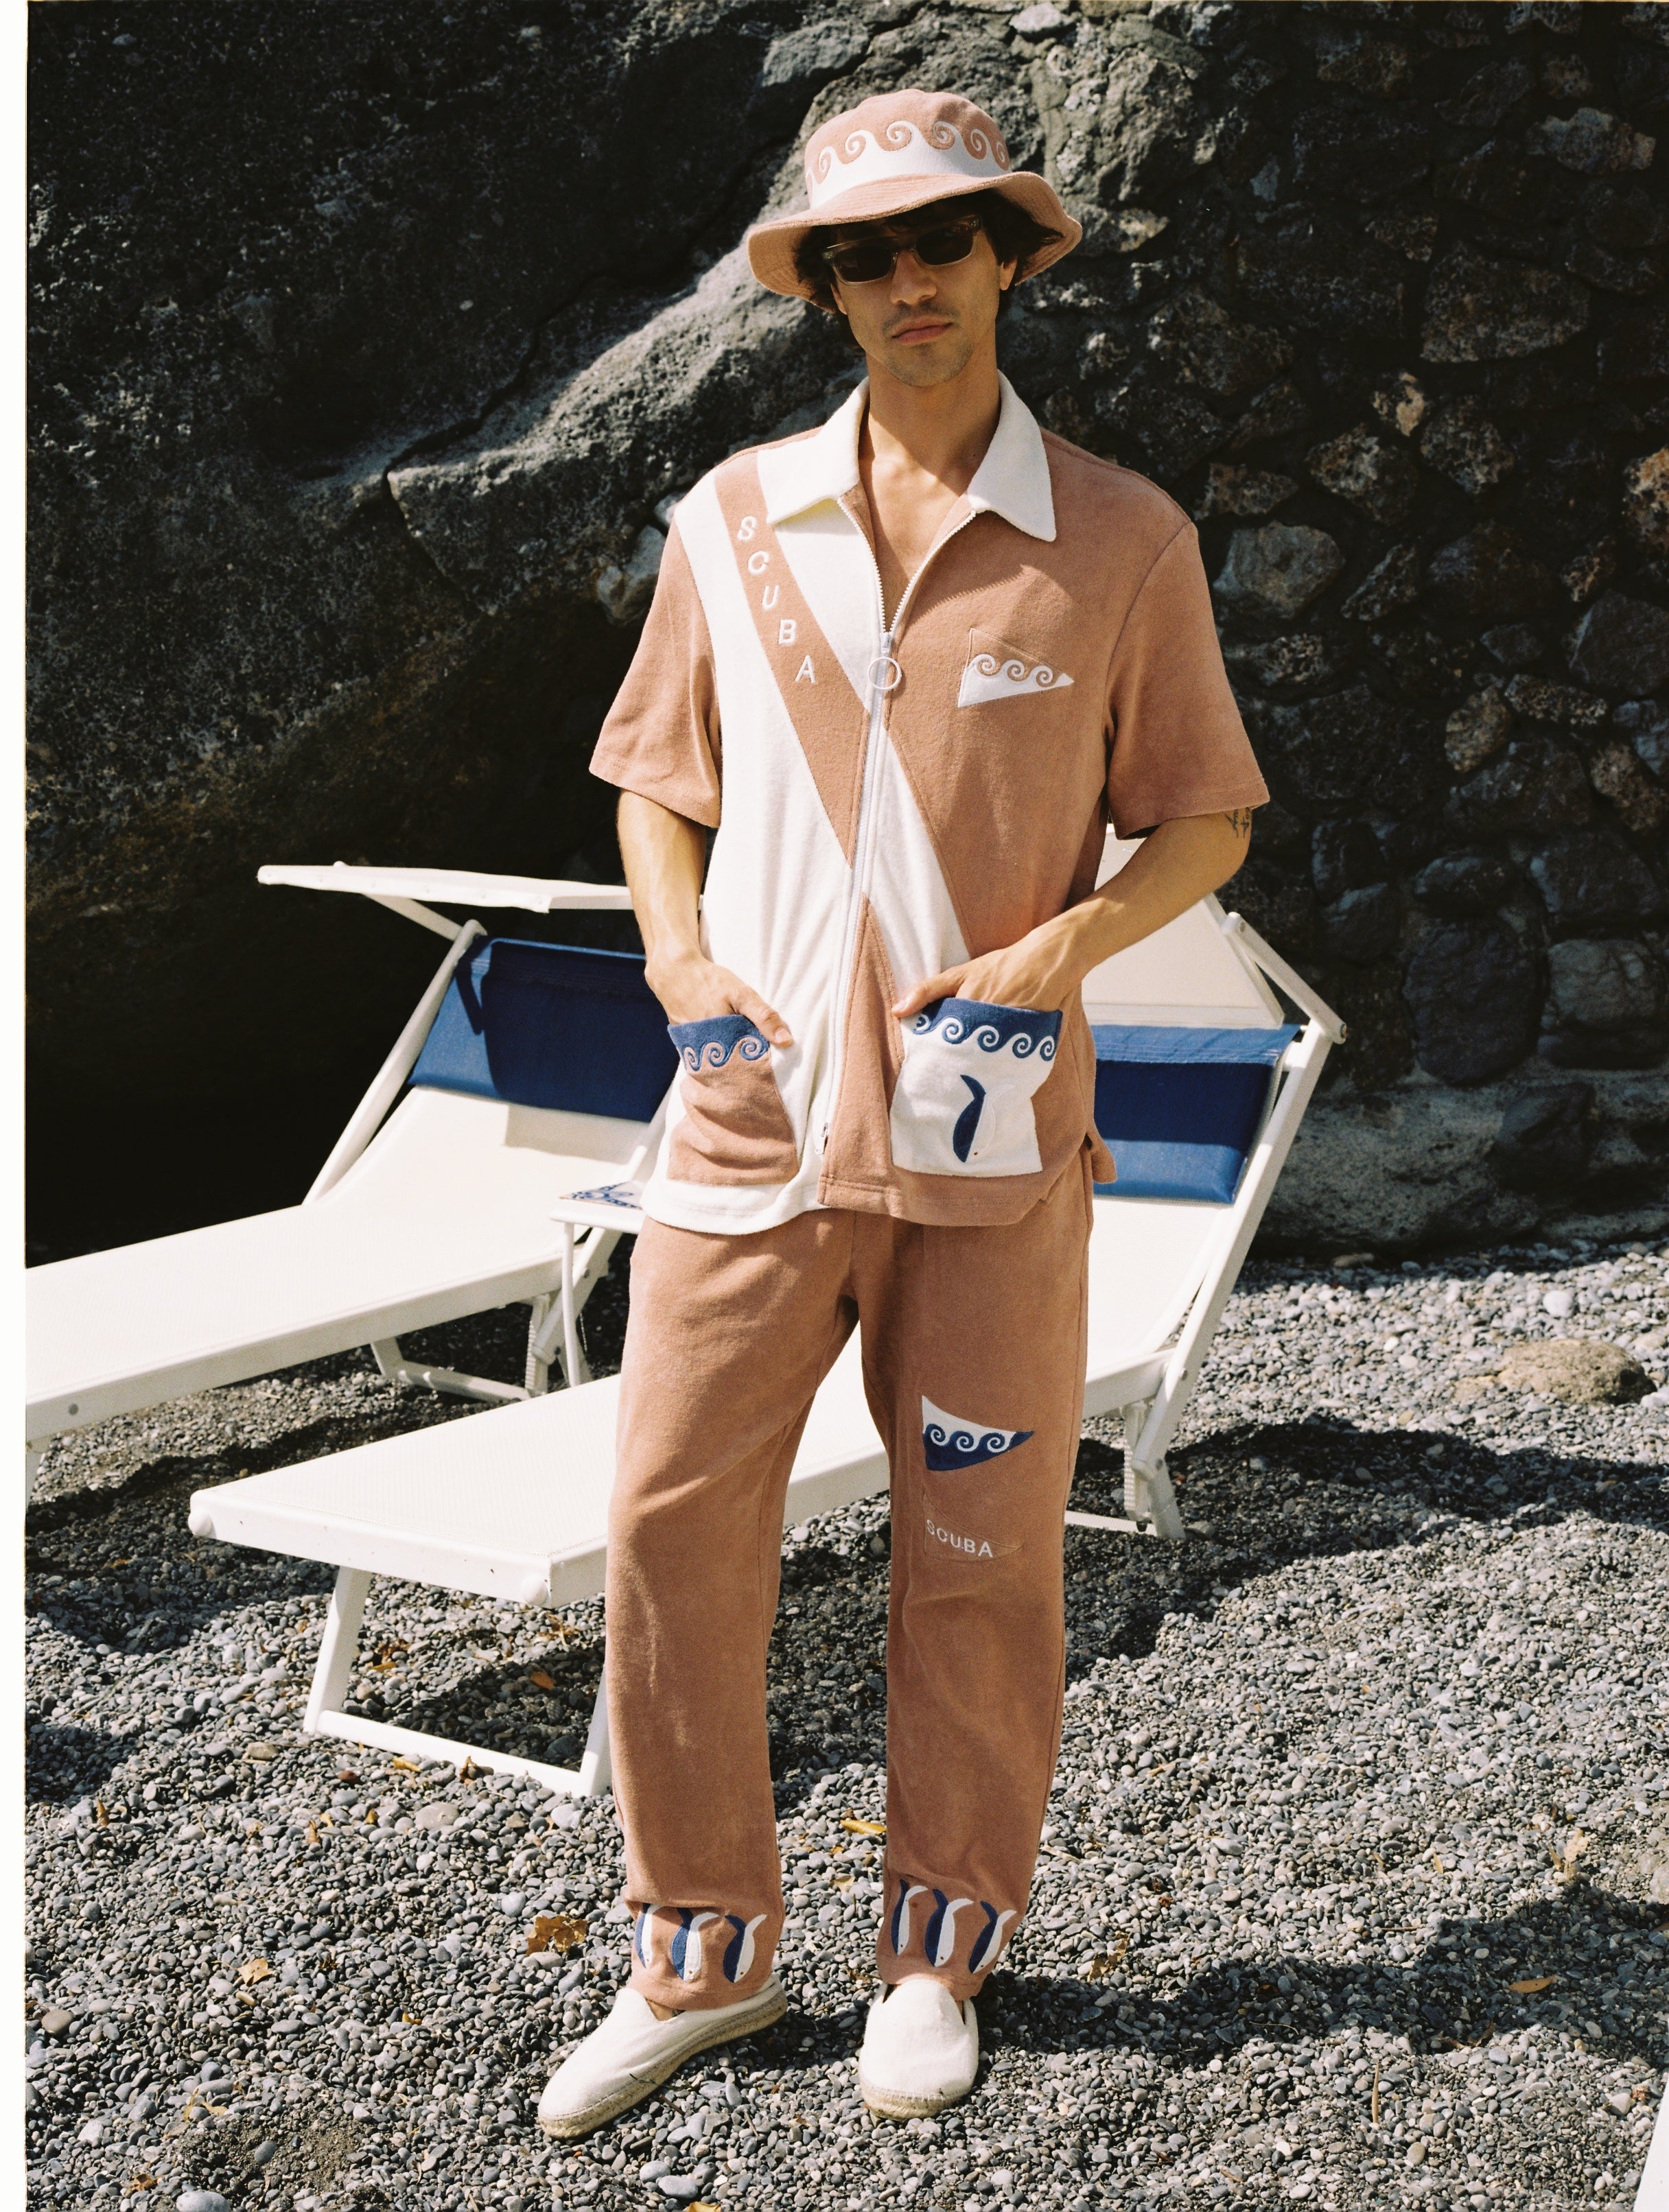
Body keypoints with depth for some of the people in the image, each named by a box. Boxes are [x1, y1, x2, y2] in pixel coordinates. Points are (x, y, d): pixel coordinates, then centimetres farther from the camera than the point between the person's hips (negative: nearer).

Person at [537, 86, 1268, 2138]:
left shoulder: (1123, 539, 0)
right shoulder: (733, 521, 6)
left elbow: (1207, 819, 5)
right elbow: (654, 779, 16)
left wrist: (1064, 947, -12)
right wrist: (682, 961, -2)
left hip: (990, 1129, -1)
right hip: (753, 1117, 2)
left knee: (980, 1551, 7)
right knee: (671, 1520, 0)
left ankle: (939, 1950, 27)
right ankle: (703, 1951, 18)